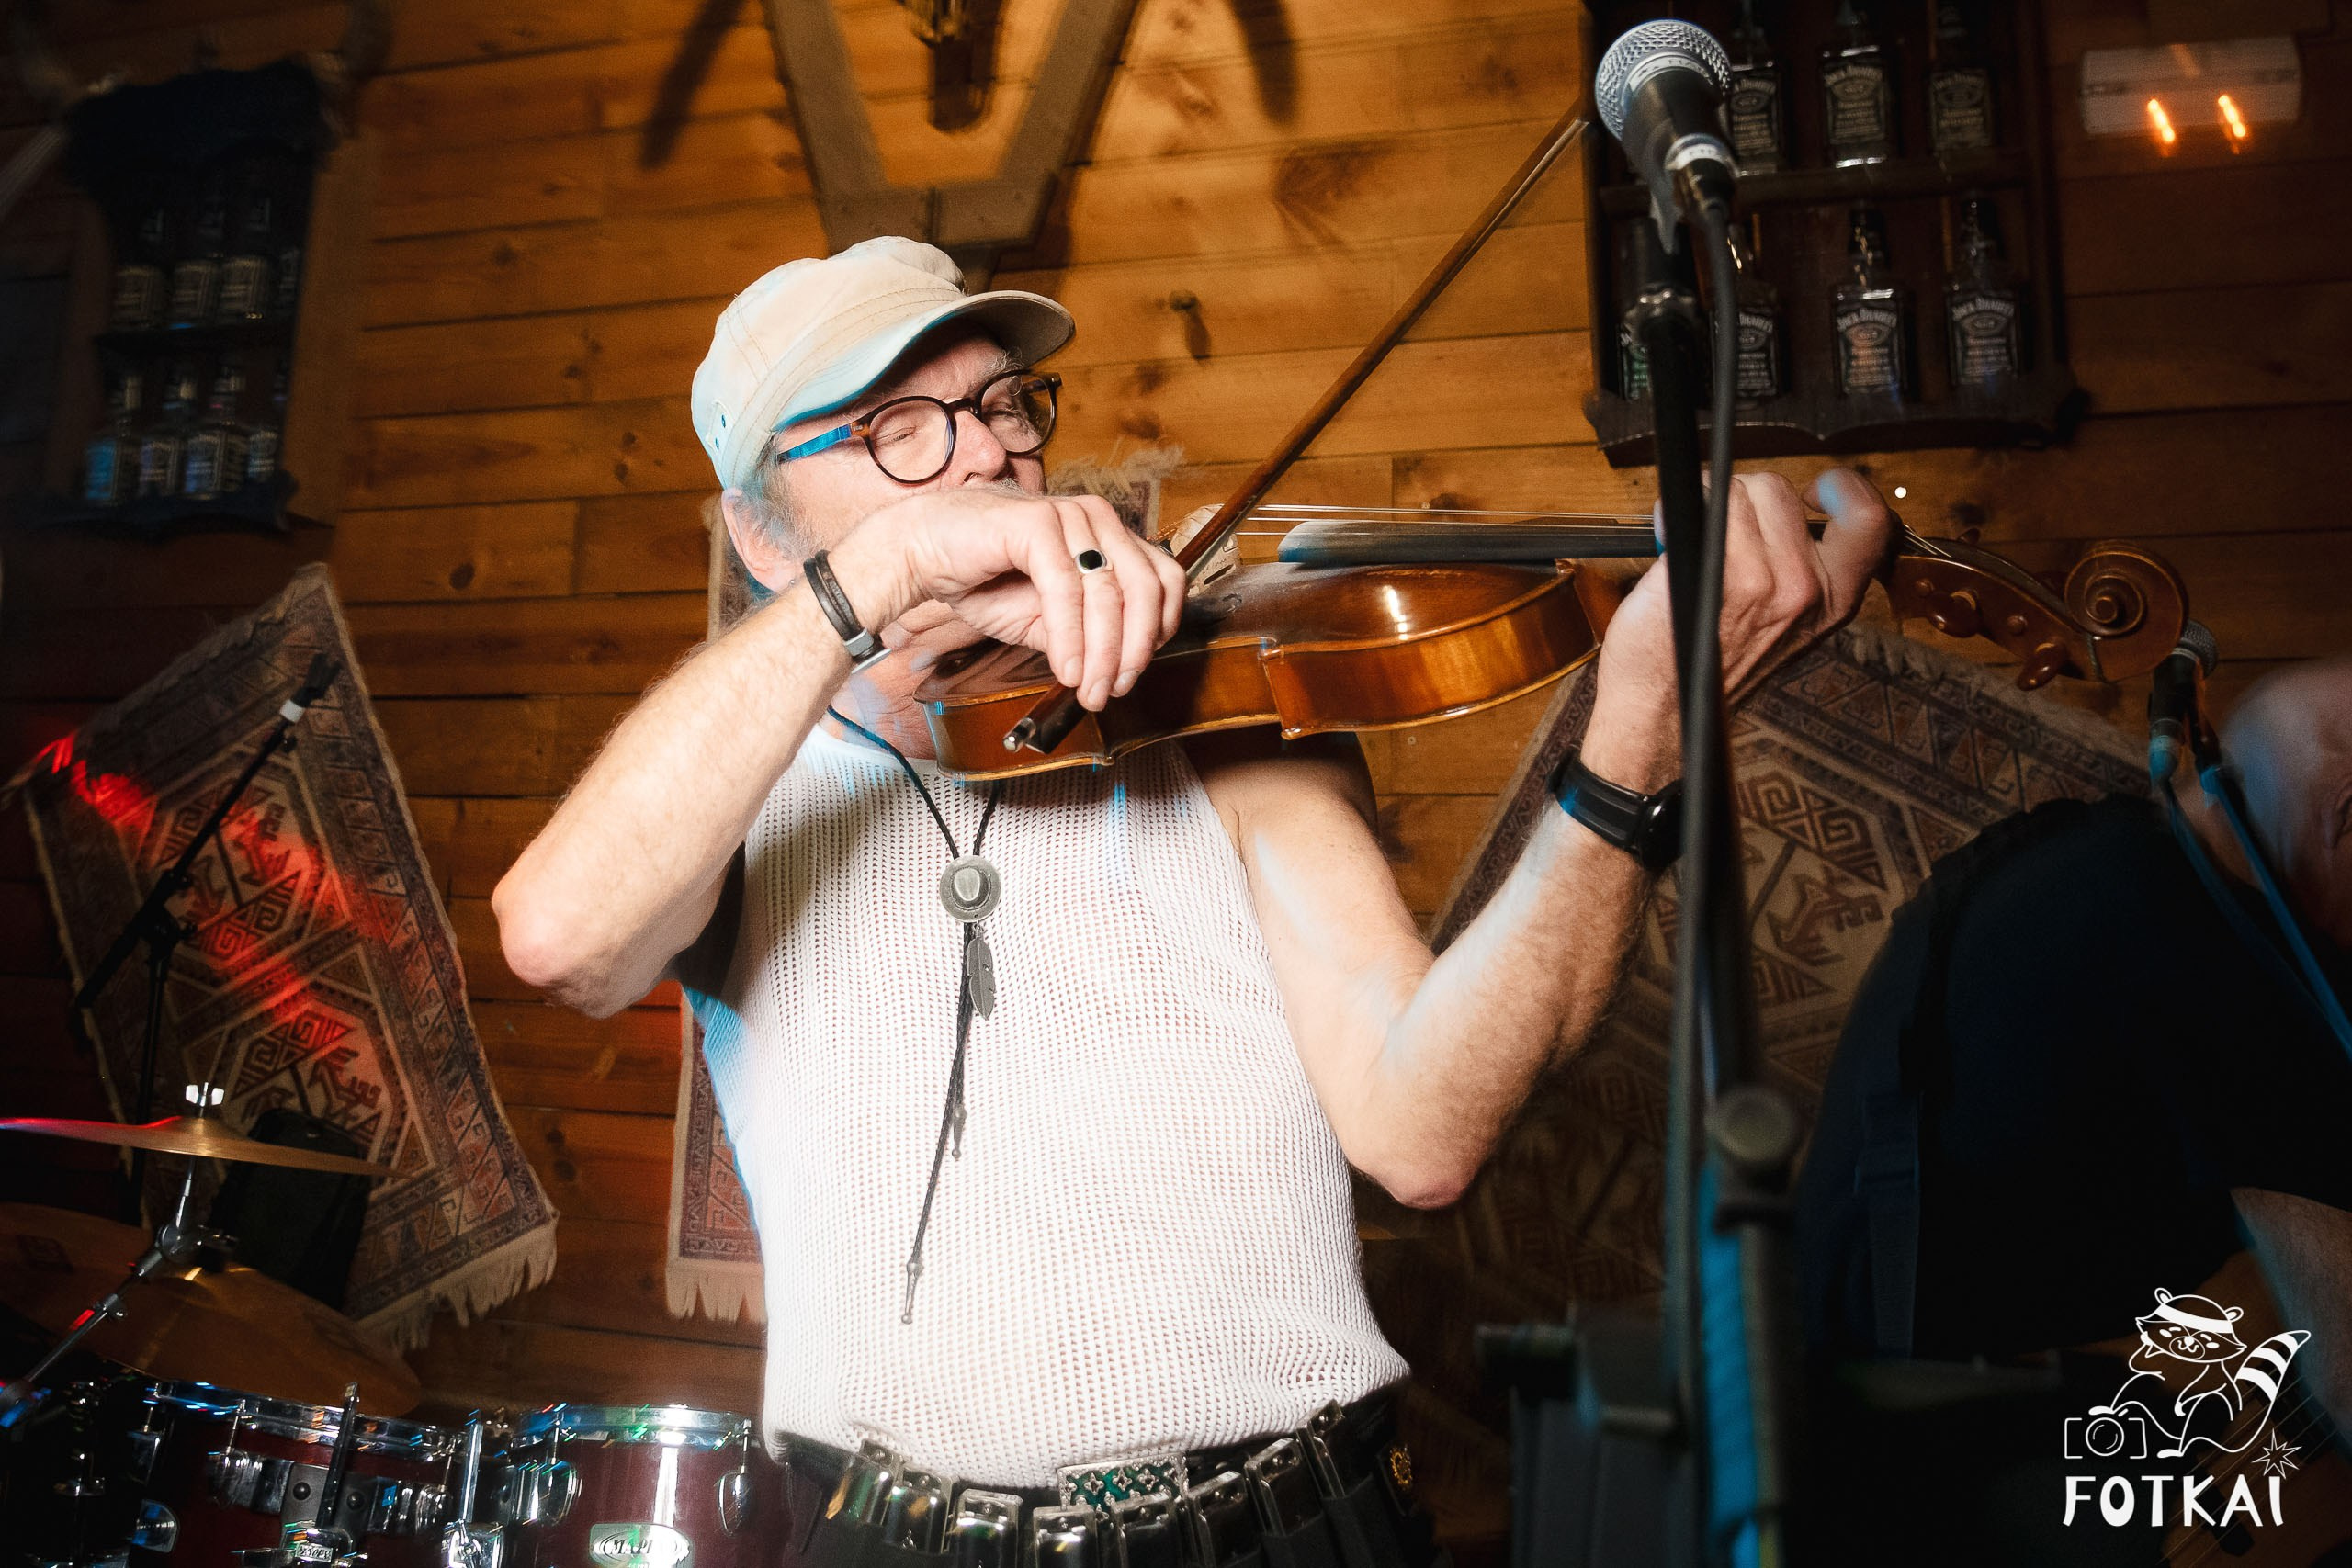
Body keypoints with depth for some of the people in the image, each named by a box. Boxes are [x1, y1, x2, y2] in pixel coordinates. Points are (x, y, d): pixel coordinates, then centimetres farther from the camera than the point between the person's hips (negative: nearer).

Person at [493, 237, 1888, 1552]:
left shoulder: (1225, 727, 4)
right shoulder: (748, 791, 8)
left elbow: (1419, 1124, -8)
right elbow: (559, 938, -14)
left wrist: (1639, 730, -20)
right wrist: (873, 572, -18)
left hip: (1284, 1510, 0)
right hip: (892, 1524, 1)